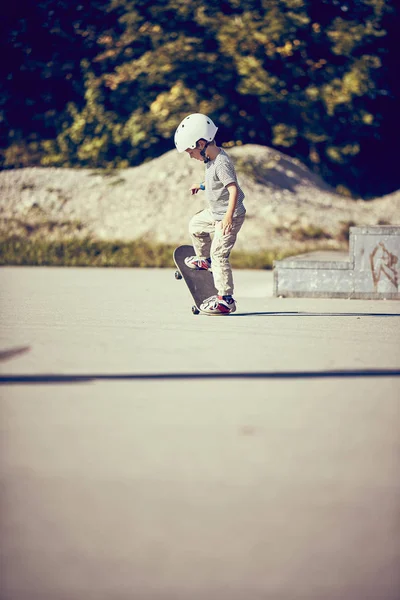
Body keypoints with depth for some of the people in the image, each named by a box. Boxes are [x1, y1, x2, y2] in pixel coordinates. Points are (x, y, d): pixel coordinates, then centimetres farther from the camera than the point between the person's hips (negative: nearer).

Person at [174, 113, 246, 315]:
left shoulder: (221, 164, -28)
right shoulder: (213, 158, 1)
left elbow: (234, 189, -35)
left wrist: (229, 216, -44)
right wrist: (201, 185, 38)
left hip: (229, 216, -10)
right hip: (215, 213, 10)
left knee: (219, 254, -11)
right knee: (195, 225, 30)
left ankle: (225, 300, -10)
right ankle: (204, 260, 50)